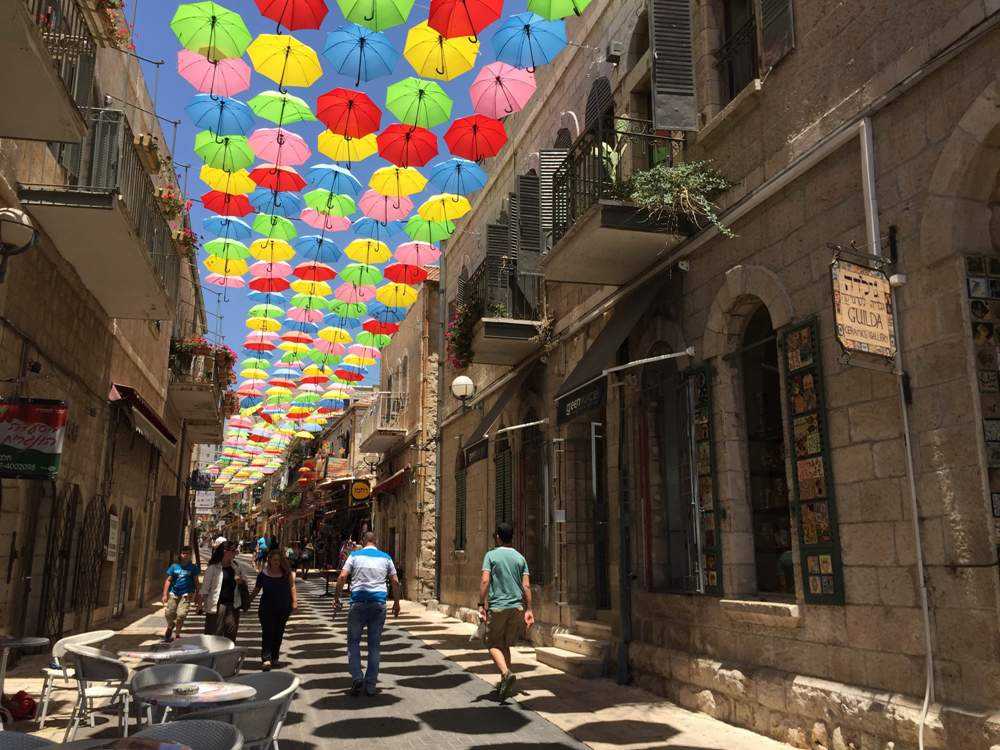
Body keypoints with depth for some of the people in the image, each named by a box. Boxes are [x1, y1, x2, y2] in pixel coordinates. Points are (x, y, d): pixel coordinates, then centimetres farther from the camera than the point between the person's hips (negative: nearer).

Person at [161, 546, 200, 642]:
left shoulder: (193, 567, 4)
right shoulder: (174, 566, 6)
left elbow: (196, 581, 8)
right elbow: (168, 580, 7)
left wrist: (196, 593, 1)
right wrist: (165, 594, 1)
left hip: (186, 594, -2)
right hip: (174, 593, 2)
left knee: (181, 614, -12)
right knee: (168, 613, -3)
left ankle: (176, 633, 7)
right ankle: (170, 627, 30)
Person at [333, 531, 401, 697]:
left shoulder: (355, 555, 3)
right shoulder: (385, 558, 8)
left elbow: (342, 577, -4)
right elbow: (395, 582, 8)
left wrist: (336, 598, 5)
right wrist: (396, 602, 18)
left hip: (358, 602, -2)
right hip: (379, 603, 2)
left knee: (353, 641, 10)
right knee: (375, 644, 8)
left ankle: (357, 677, -7)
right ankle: (370, 685, 11)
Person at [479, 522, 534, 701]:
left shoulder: (491, 555, -3)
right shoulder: (520, 558, 8)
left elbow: (485, 581, -13)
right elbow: (526, 586, 3)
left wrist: (481, 605, -11)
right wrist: (528, 610, 5)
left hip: (497, 606, -4)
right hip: (517, 606, 4)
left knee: (494, 644, 7)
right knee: (505, 644, 18)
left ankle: (507, 673, -16)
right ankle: (505, 682, 18)